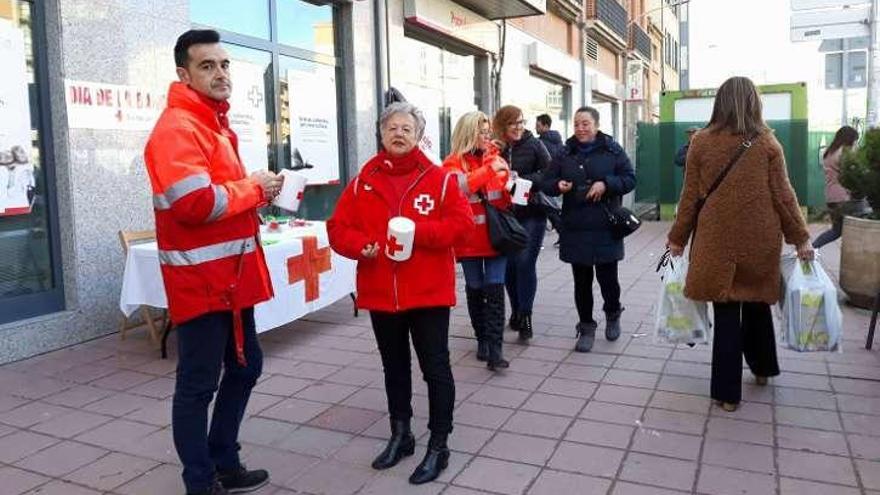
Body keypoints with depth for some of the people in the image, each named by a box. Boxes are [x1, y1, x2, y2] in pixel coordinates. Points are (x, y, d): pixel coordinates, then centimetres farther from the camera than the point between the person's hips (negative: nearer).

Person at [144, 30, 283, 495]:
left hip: (230, 276, 11)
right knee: (197, 385, 2)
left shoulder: (215, 123, 16)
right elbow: (197, 202, -28)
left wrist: (254, 195, 5)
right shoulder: (177, 127, -16)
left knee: (245, 366, 19)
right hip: (200, 279, -10)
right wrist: (254, 188, -14)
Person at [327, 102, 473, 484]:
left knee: (435, 368, 3)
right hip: (380, 292, 4)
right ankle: (400, 435, 35)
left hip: (428, 292, -3)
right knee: (394, 367, 18)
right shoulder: (363, 182, 4)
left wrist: (419, 231, -22)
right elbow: (338, 227, 4)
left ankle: (438, 445, 17)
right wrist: (361, 246, -15)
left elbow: (462, 223, -10)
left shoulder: (440, 179, -3)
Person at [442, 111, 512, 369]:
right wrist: (489, 169, -23)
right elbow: (458, 186, -23)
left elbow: (507, 195, 16)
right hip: (469, 236, -2)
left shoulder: (496, 157, 9)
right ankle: (482, 339, 26)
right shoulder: (454, 162, -2)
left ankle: (495, 348, -5)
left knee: (495, 288, -4)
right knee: (475, 288, 10)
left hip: (496, 233, 2)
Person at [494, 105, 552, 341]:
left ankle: (525, 316, 3)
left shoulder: (534, 145, -1)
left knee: (525, 262, -8)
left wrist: (521, 180, -15)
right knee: (508, 264, 8)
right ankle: (516, 311, 26)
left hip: (531, 214, -2)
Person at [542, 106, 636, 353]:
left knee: (607, 277, 2)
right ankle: (586, 327, 22)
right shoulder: (565, 153, 7)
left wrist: (606, 184, -17)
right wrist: (558, 185, -14)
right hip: (575, 229, 2)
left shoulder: (613, 150, 0)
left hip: (605, 228, -2)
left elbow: (630, 179, -1)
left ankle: (613, 314, 33)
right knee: (581, 281, 8)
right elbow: (548, 182, 9)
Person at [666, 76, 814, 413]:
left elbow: (690, 197, -1)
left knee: (726, 313, 5)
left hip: (717, 241, -1)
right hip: (760, 241, 1)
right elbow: (783, 195, -1)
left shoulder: (701, 142, -3)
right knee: (757, 303, 21)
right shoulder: (767, 142, -1)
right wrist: (800, 238, 8)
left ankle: (727, 392, 10)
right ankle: (762, 368, 40)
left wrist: (678, 239, 7)